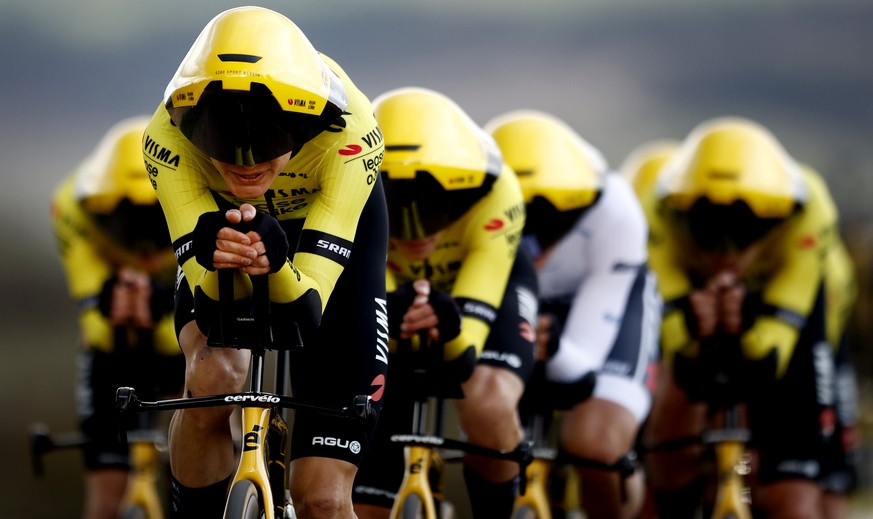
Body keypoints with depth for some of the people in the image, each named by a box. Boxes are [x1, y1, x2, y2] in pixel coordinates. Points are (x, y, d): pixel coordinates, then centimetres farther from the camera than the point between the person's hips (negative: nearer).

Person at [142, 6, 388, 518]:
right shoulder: (169, 134, -34)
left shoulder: (348, 131, -38)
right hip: (222, 220, 1)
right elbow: (205, 295, -34)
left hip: (337, 232, -1)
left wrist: (276, 264, -60)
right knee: (213, 376, -33)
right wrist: (213, 259, -56)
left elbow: (307, 313, -39)